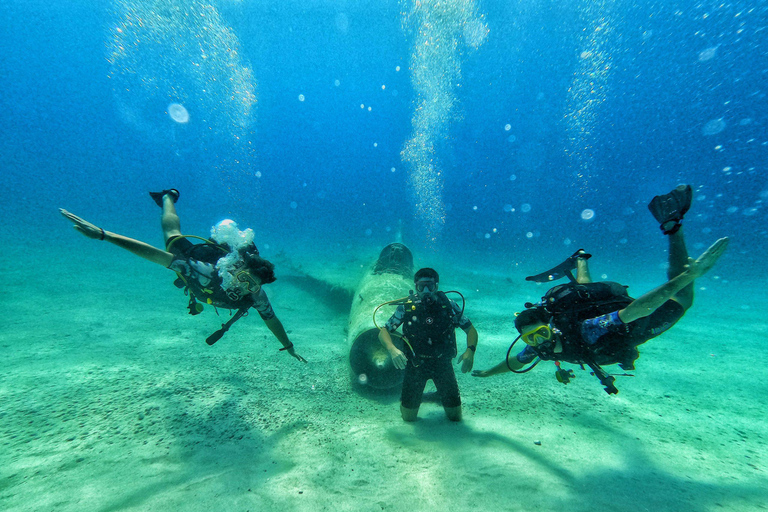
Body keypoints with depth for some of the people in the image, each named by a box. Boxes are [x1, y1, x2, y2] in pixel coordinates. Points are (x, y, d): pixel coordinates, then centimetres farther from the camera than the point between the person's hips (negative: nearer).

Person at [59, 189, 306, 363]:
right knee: (173, 234, 27)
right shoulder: (210, 273, -50)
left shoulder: (254, 296, -38)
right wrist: (104, 235, -57)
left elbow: (271, 319, -23)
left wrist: (289, 347, -11)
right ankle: (168, 197, 49)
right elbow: (157, 255, -51)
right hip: (191, 255, -1)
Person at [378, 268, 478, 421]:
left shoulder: (449, 306, -11)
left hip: (443, 363, 1)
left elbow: (471, 331, -4)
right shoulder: (406, 308, -14)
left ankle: (441, 397, 40)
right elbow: (383, 332, -10)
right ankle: (406, 396, 39)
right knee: (409, 417, 7)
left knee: (456, 417, 9)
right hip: (415, 364, -1)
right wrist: (392, 349, -30)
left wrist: (470, 351, -23)